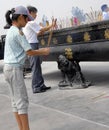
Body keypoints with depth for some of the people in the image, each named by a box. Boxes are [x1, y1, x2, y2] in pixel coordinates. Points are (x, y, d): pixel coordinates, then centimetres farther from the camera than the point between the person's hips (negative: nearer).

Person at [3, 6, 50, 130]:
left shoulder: (10, 31, 14)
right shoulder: (18, 32, -13)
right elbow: (29, 52, -13)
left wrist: (39, 51, 16)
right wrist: (44, 52, 3)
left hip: (8, 68, 9)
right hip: (15, 69, -9)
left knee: (16, 100, 11)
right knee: (22, 100, -3)